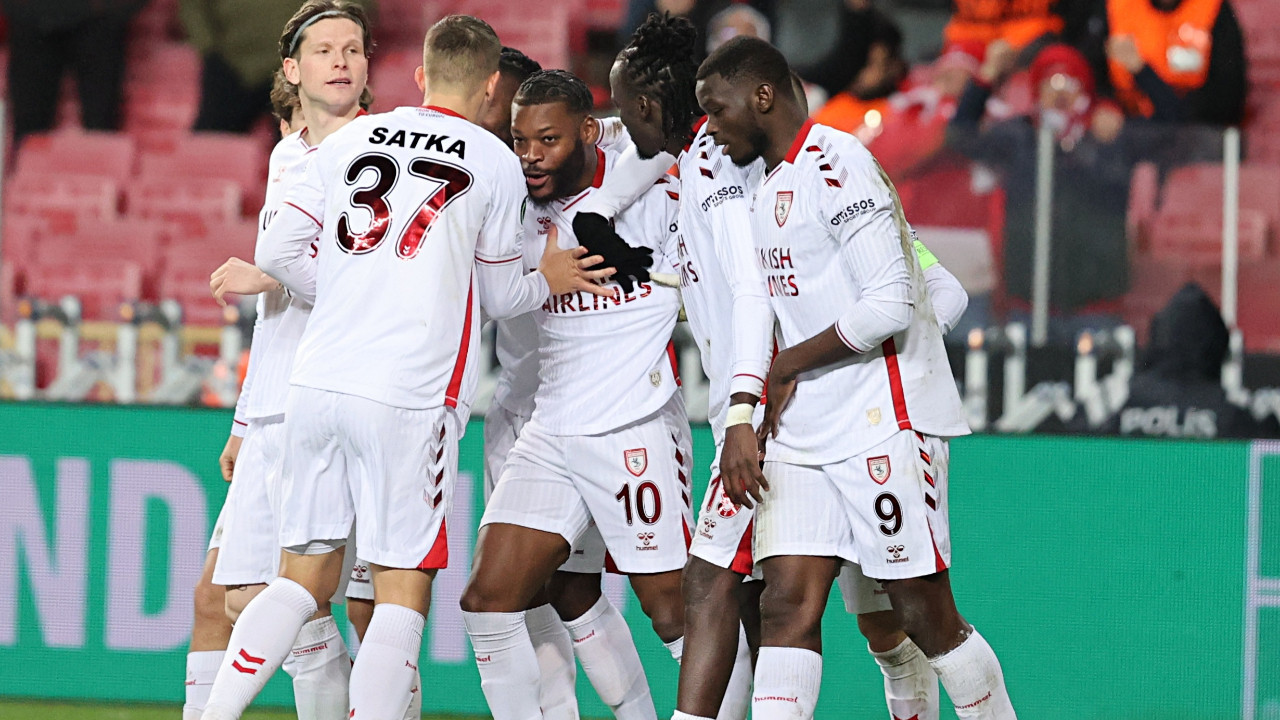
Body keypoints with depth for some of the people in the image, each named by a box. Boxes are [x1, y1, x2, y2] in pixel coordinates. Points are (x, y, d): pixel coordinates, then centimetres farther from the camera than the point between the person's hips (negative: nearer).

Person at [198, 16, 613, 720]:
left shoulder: (350, 140, 11)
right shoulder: (494, 162, 3)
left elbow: (277, 253, 11)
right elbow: (496, 296, 12)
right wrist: (545, 280, 32)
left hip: (317, 380, 4)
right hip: (408, 397, -4)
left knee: (305, 577, 12)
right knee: (402, 591, 0)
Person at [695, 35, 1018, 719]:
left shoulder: (835, 167, -14)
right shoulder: (769, 186, 17)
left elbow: (890, 305, -20)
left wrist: (789, 364, -9)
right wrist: (753, 430, 13)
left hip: (885, 425, -9)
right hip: (804, 434, 9)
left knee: (925, 617, -2)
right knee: (786, 606, -4)